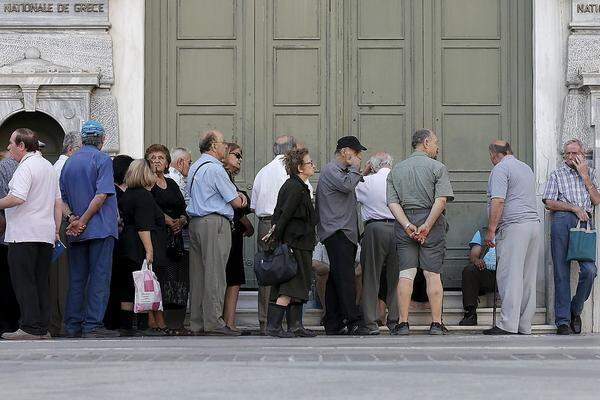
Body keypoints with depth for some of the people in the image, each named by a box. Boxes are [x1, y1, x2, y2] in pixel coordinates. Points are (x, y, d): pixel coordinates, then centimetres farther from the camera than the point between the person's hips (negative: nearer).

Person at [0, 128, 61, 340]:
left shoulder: (26, 167, -10)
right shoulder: (49, 166, 19)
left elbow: (17, 198, -24)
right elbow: (58, 202, 20)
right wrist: (56, 231, 21)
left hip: (24, 234, -9)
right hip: (46, 234, 9)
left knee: (23, 282, -6)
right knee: (40, 282, 10)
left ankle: (30, 327, -9)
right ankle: (43, 327, 10)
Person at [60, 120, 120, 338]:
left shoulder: (69, 162, 14)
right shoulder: (102, 159, -6)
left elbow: (62, 198, 10)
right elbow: (102, 194, -16)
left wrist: (72, 218, -2)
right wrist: (83, 220, -13)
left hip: (76, 233, 6)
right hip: (101, 229, -6)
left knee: (76, 279, 9)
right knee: (99, 278, -4)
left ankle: (73, 326, 10)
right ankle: (93, 325, -8)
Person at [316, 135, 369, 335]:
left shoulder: (342, 171, 26)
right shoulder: (330, 170, -5)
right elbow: (347, 185, -21)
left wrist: (360, 173, 18)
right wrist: (355, 168, -7)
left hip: (345, 233, 10)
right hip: (336, 232, -10)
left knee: (336, 279, 8)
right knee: (345, 278, -15)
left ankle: (333, 325, 9)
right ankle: (353, 322, -21)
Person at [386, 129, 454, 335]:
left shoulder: (396, 170, 12)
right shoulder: (437, 168, 0)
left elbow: (392, 202, 1)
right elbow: (441, 200, -13)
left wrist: (407, 225, -8)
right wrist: (427, 225, -13)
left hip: (404, 223, 3)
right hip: (432, 221, -3)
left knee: (406, 274, 2)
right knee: (433, 274, 0)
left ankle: (403, 323, -2)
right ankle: (436, 323, 1)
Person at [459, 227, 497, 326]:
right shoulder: (482, 233, 26)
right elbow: (473, 254, 12)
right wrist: (476, 260, -13)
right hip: (485, 271, 1)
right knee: (468, 271, -29)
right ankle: (470, 313, -31)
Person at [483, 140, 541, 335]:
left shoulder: (500, 169, -5)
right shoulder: (526, 168, 22)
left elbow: (498, 202, -15)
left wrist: (490, 230, -12)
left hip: (514, 226, -8)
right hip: (535, 223, 8)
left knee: (509, 276, -9)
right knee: (528, 278, 8)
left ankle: (508, 324, -13)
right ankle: (524, 326, 10)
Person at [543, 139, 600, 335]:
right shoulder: (557, 175, 14)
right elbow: (550, 203, 4)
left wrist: (584, 175, 4)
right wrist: (574, 208, -6)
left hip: (584, 223, 2)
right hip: (562, 222, -2)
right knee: (562, 272, -4)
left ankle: (576, 310, 9)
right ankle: (562, 320, -2)